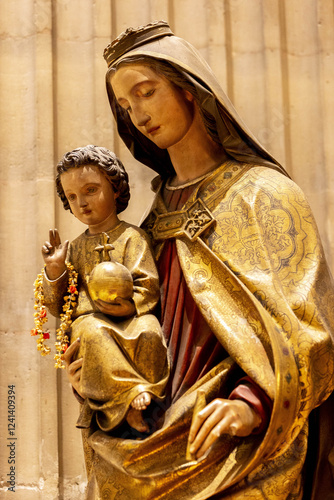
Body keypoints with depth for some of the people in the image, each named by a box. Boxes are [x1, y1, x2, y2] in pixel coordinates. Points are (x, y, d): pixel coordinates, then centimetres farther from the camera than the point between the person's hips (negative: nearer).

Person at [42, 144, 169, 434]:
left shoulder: (130, 236, 7)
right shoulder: (76, 248, 20)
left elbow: (149, 289, -3)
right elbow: (57, 307, 19)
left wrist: (123, 307, -20)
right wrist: (55, 272, 2)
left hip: (131, 317, -2)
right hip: (89, 319, 2)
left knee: (147, 331, -36)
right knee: (92, 332, -34)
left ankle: (146, 401, -21)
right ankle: (131, 395, -30)